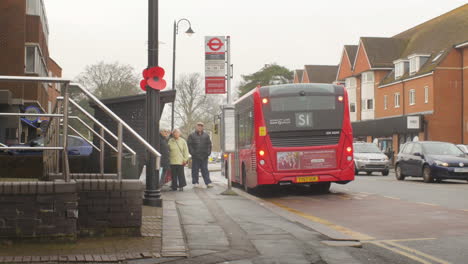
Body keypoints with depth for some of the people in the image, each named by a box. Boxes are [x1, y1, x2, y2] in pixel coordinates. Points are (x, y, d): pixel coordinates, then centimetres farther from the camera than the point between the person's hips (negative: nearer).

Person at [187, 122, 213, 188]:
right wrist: (192, 152, -10)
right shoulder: (192, 136, 5)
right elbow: (189, 145, 1)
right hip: (195, 156, -1)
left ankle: (208, 182, -3)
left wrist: (208, 152, -1)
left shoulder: (206, 135, 12)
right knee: (195, 170, 3)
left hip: (204, 156, 1)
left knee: (205, 170, 1)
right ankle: (195, 182, 10)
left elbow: (209, 144, 12)